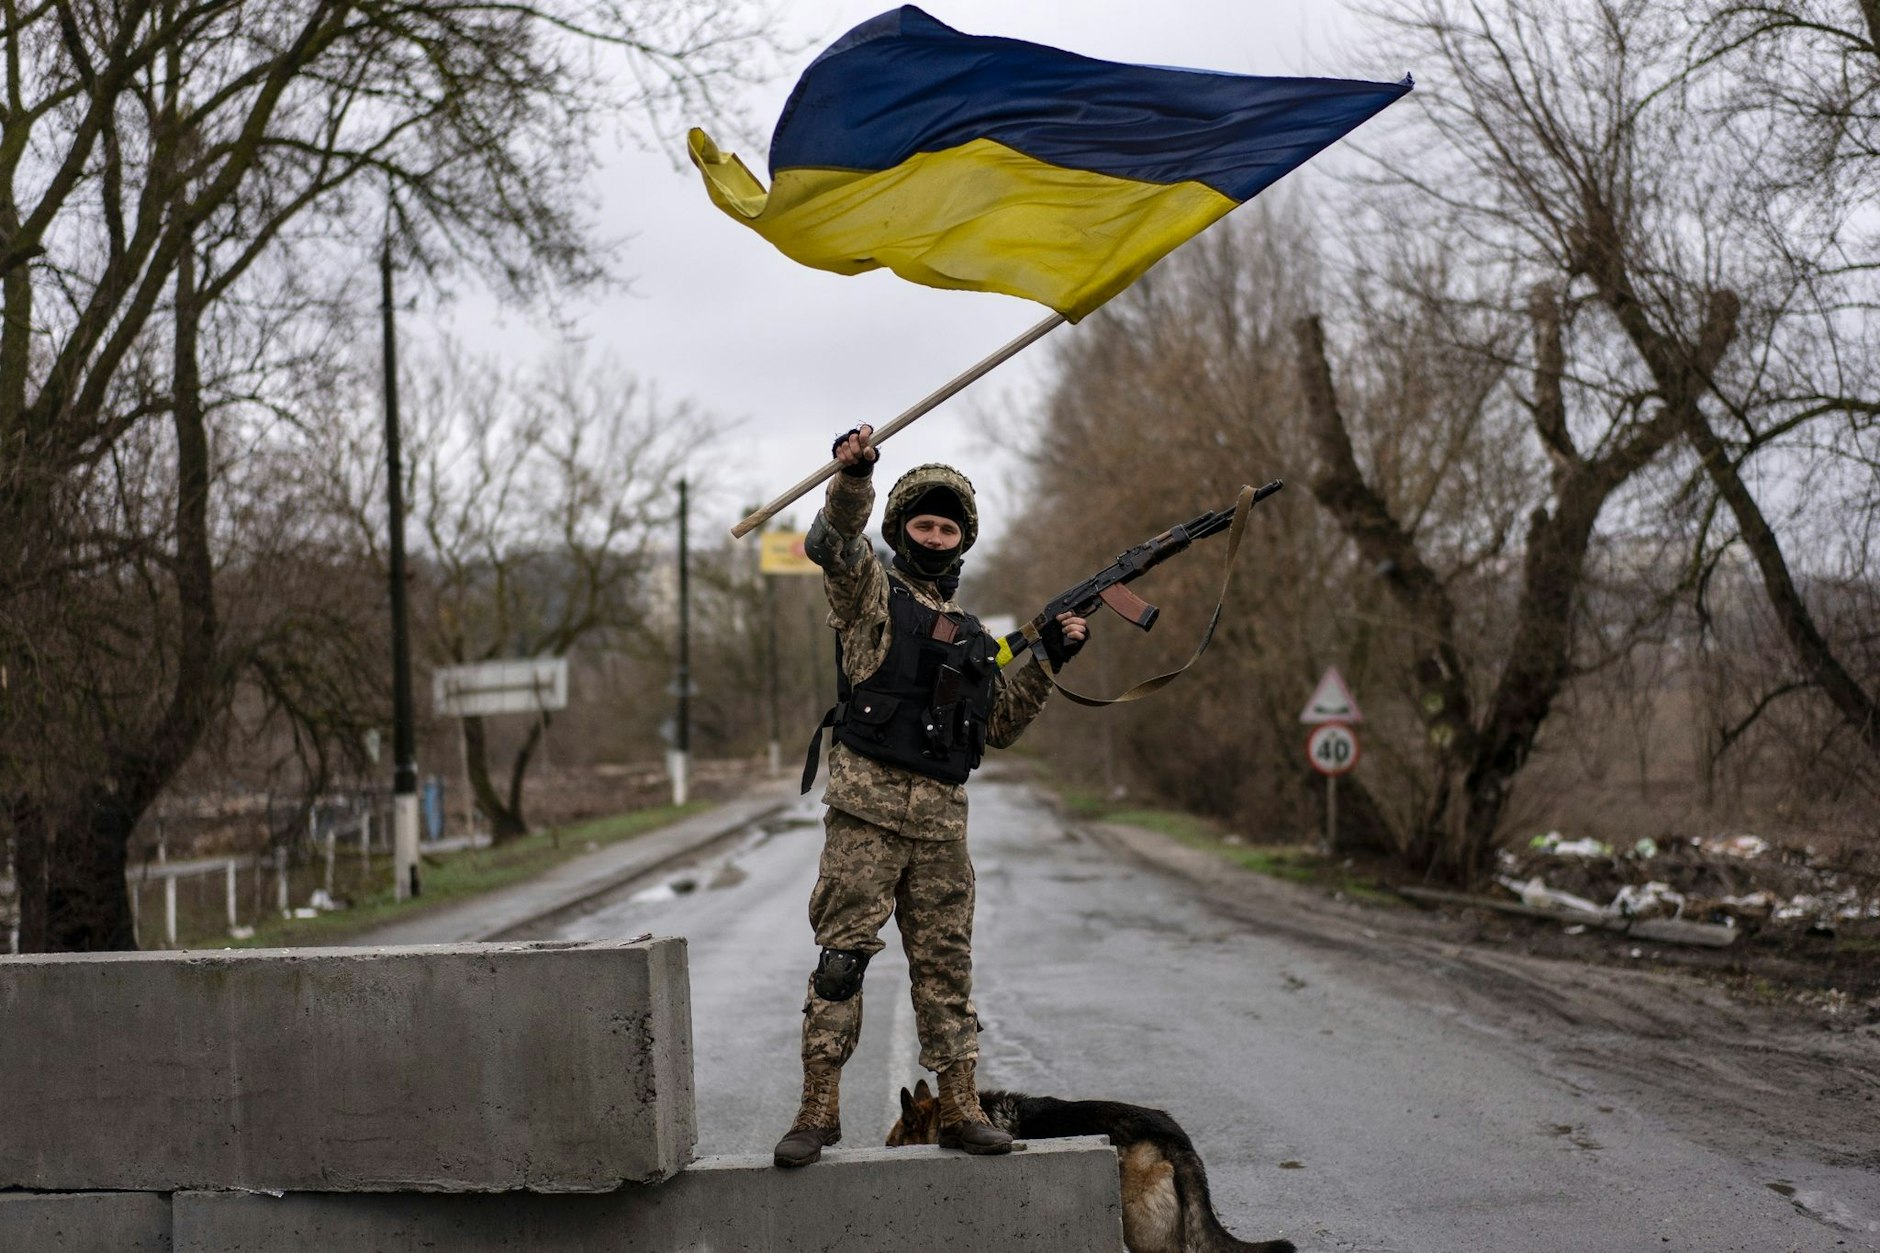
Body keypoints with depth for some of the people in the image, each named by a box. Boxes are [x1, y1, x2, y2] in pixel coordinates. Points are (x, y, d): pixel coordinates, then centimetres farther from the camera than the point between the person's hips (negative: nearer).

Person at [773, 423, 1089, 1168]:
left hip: (941, 819, 5)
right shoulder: (872, 592, 5)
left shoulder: (970, 634, 21)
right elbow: (833, 545, -16)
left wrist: (1048, 662, 12)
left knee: (947, 962, 7)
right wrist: (853, 476, -35)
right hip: (867, 805, -5)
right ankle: (818, 1109, -2)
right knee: (843, 955, -6)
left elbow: (999, 725, 23)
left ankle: (959, 1108, 12)